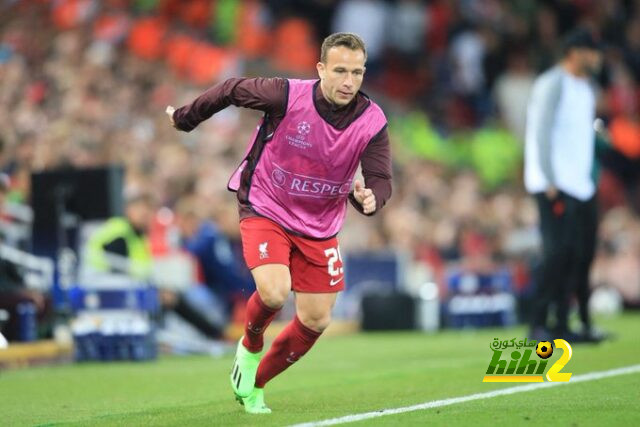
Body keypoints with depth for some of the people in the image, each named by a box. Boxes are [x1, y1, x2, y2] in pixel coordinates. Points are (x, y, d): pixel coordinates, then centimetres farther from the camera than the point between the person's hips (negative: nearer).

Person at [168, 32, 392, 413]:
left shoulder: (372, 121, -16)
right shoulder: (287, 96, -24)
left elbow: (381, 180, -16)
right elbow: (231, 90, -8)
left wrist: (369, 198, -40)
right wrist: (185, 118, 5)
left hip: (319, 228, 4)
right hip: (264, 210, -4)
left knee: (316, 321, 3)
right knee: (274, 293, -27)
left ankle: (254, 385, 27)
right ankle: (250, 347, 9)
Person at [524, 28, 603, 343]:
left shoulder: (586, 88, 17)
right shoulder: (552, 84, -9)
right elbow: (542, 134, -14)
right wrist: (550, 181, -18)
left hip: (581, 186, 8)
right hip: (555, 186, -8)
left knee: (580, 255, 4)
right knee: (558, 253, -13)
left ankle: (563, 326, 9)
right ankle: (538, 325, -9)